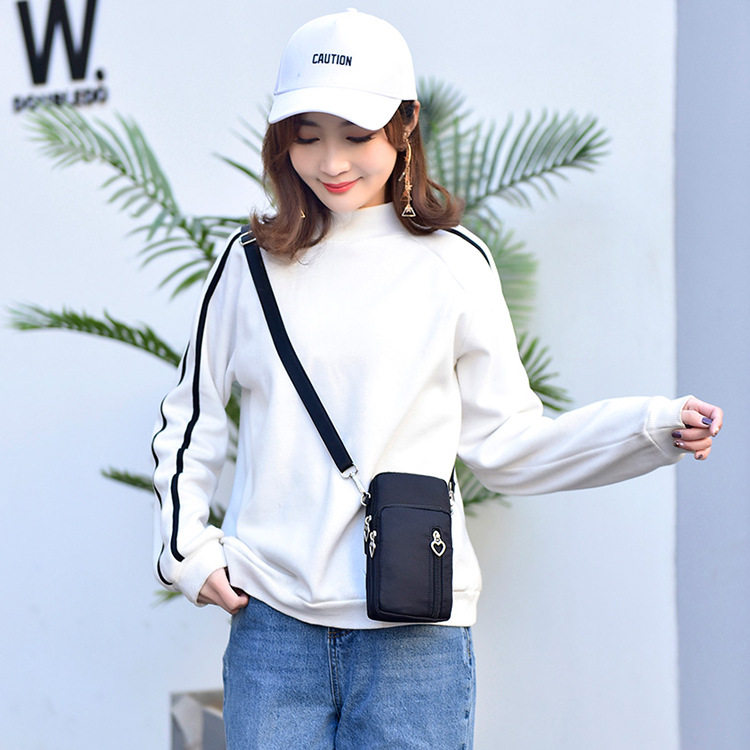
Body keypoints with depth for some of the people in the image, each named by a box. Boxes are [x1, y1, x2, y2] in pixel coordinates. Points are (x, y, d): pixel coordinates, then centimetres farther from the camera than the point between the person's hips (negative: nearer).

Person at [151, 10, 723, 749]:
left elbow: (506, 444, 4)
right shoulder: (253, 263, 8)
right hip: (270, 619, 2)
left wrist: (652, 427, -7)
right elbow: (190, 417, 18)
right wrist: (187, 548, 7)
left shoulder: (453, 263, 3)